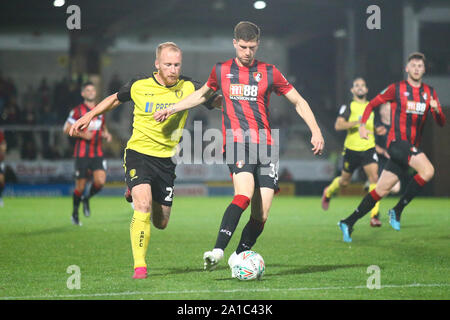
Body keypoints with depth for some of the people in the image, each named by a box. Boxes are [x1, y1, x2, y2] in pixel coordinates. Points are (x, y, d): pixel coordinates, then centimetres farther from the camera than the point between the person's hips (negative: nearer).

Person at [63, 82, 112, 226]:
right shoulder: (78, 110, -3)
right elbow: (67, 129, -4)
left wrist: (106, 134, 7)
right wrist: (82, 134, -17)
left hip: (97, 154, 4)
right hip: (82, 154, -4)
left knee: (100, 181, -14)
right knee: (80, 186, -1)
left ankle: (87, 198, 17)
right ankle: (75, 213, 21)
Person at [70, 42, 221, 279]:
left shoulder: (188, 88, -5)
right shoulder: (139, 86, -6)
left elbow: (217, 102, 3)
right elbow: (115, 99, 13)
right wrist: (89, 116, 9)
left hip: (166, 159, 3)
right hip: (138, 154, -2)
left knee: (161, 223, 10)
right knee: (144, 206, -24)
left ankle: (136, 193, 44)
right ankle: (139, 266, -16)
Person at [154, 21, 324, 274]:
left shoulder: (269, 73, 8)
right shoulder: (221, 71, 10)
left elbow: (299, 102, 14)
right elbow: (203, 94, 30)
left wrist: (316, 131, 3)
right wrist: (173, 109, 24)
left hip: (265, 145, 2)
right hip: (236, 143, -2)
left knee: (261, 215, -5)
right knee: (245, 194, -29)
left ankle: (239, 257, 13)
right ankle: (218, 251, -33)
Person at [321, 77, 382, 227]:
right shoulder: (348, 107, -3)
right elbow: (338, 125, -16)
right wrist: (357, 122, -26)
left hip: (369, 148, 2)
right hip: (351, 149, -2)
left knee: (374, 176, -18)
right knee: (345, 181, 12)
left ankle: (374, 216, -19)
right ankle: (328, 192, 49)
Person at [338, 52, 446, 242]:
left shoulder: (430, 92, 12)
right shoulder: (396, 89, 0)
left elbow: (441, 123, 9)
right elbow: (372, 104, 8)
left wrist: (436, 110, -13)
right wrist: (362, 124, -7)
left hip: (413, 147, 5)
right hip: (397, 141, -5)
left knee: (382, 190, 4)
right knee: (427, 170, -27)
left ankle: (348, 222, 12)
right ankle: (397, 210, -14)